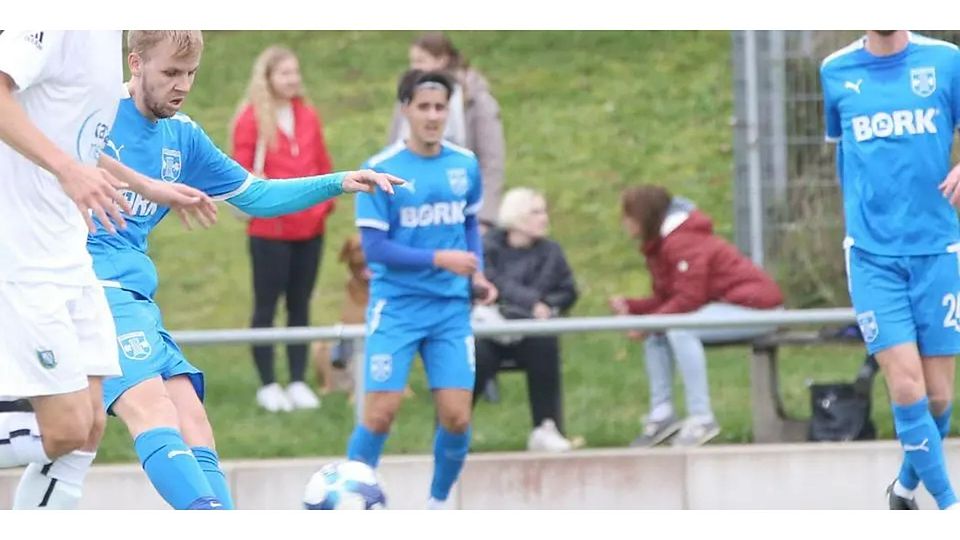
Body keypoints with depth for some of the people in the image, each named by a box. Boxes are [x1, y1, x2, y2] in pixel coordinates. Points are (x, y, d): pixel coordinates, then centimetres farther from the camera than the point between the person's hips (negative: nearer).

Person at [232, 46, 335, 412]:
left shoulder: (307, 116, 8)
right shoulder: (252, 118, -7)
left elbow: (323, 164, 14)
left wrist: (325, 203, 3)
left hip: (309, 228, 5)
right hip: (270, 229, -5)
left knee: (300, 304, 9)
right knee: (267, 305, 2)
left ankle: (298, 382, 14)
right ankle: (267, 385, 6)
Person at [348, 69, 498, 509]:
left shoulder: (465, 165, 3)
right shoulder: (381, 170, -9)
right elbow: (374, 246, -12)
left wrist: (477, 274, 1)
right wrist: (439, 259, -20)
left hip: (450, 308, 3)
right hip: (396, 307, -3)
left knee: (456, 417, -2)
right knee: (380, 414, -9)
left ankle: (438, 504, 20)